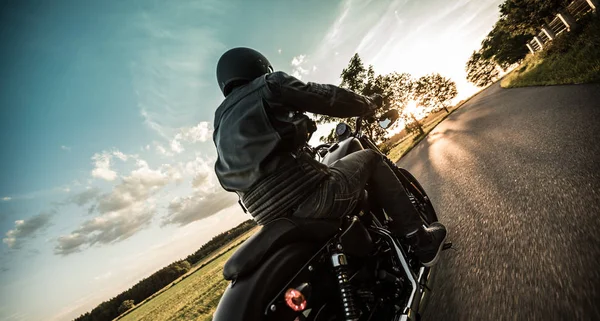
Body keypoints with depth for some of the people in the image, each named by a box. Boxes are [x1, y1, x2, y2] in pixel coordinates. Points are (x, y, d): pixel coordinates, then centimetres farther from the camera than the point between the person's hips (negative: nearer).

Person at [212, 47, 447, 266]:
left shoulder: (221, 127, 21)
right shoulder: (269, 85, 1)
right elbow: (325, 98, 0)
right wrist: (367, 105, 19)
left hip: (273, 220, 8)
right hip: (308, 193, -7)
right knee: (370, 158, 16)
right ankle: (421, 240, 18)